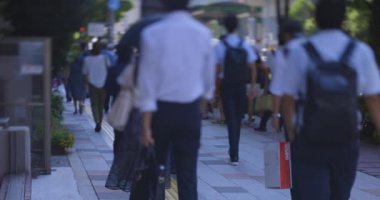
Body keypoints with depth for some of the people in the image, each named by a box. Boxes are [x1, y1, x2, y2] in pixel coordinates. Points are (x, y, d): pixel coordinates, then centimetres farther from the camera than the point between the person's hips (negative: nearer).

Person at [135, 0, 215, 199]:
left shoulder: (152, 33, -8)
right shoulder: (203, 33, 0)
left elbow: (147, 80, -10)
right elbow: (209, 76, 9)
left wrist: (146, 125, -9)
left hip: (161, 110, -2)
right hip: (191, 111, 2)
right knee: (188, 175, 3)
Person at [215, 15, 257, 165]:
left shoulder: (220, 46, -7)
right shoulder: (245, 45, 1)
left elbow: (217, 69, -9)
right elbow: (253, 68, 0)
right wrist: (252, 87, 6)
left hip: (227, 85, -2)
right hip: (241, 86, 3)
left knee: (231, 120, -2)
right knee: (238, 119, 16)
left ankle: (234, 155, -10)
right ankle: (234, 151, 24)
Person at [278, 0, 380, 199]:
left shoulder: (299, 52, -7)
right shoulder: (361, 52, -4)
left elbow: (288, 98, -4)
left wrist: (291, 131, 10)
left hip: (309, 144, -2)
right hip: (346, 143, 2)